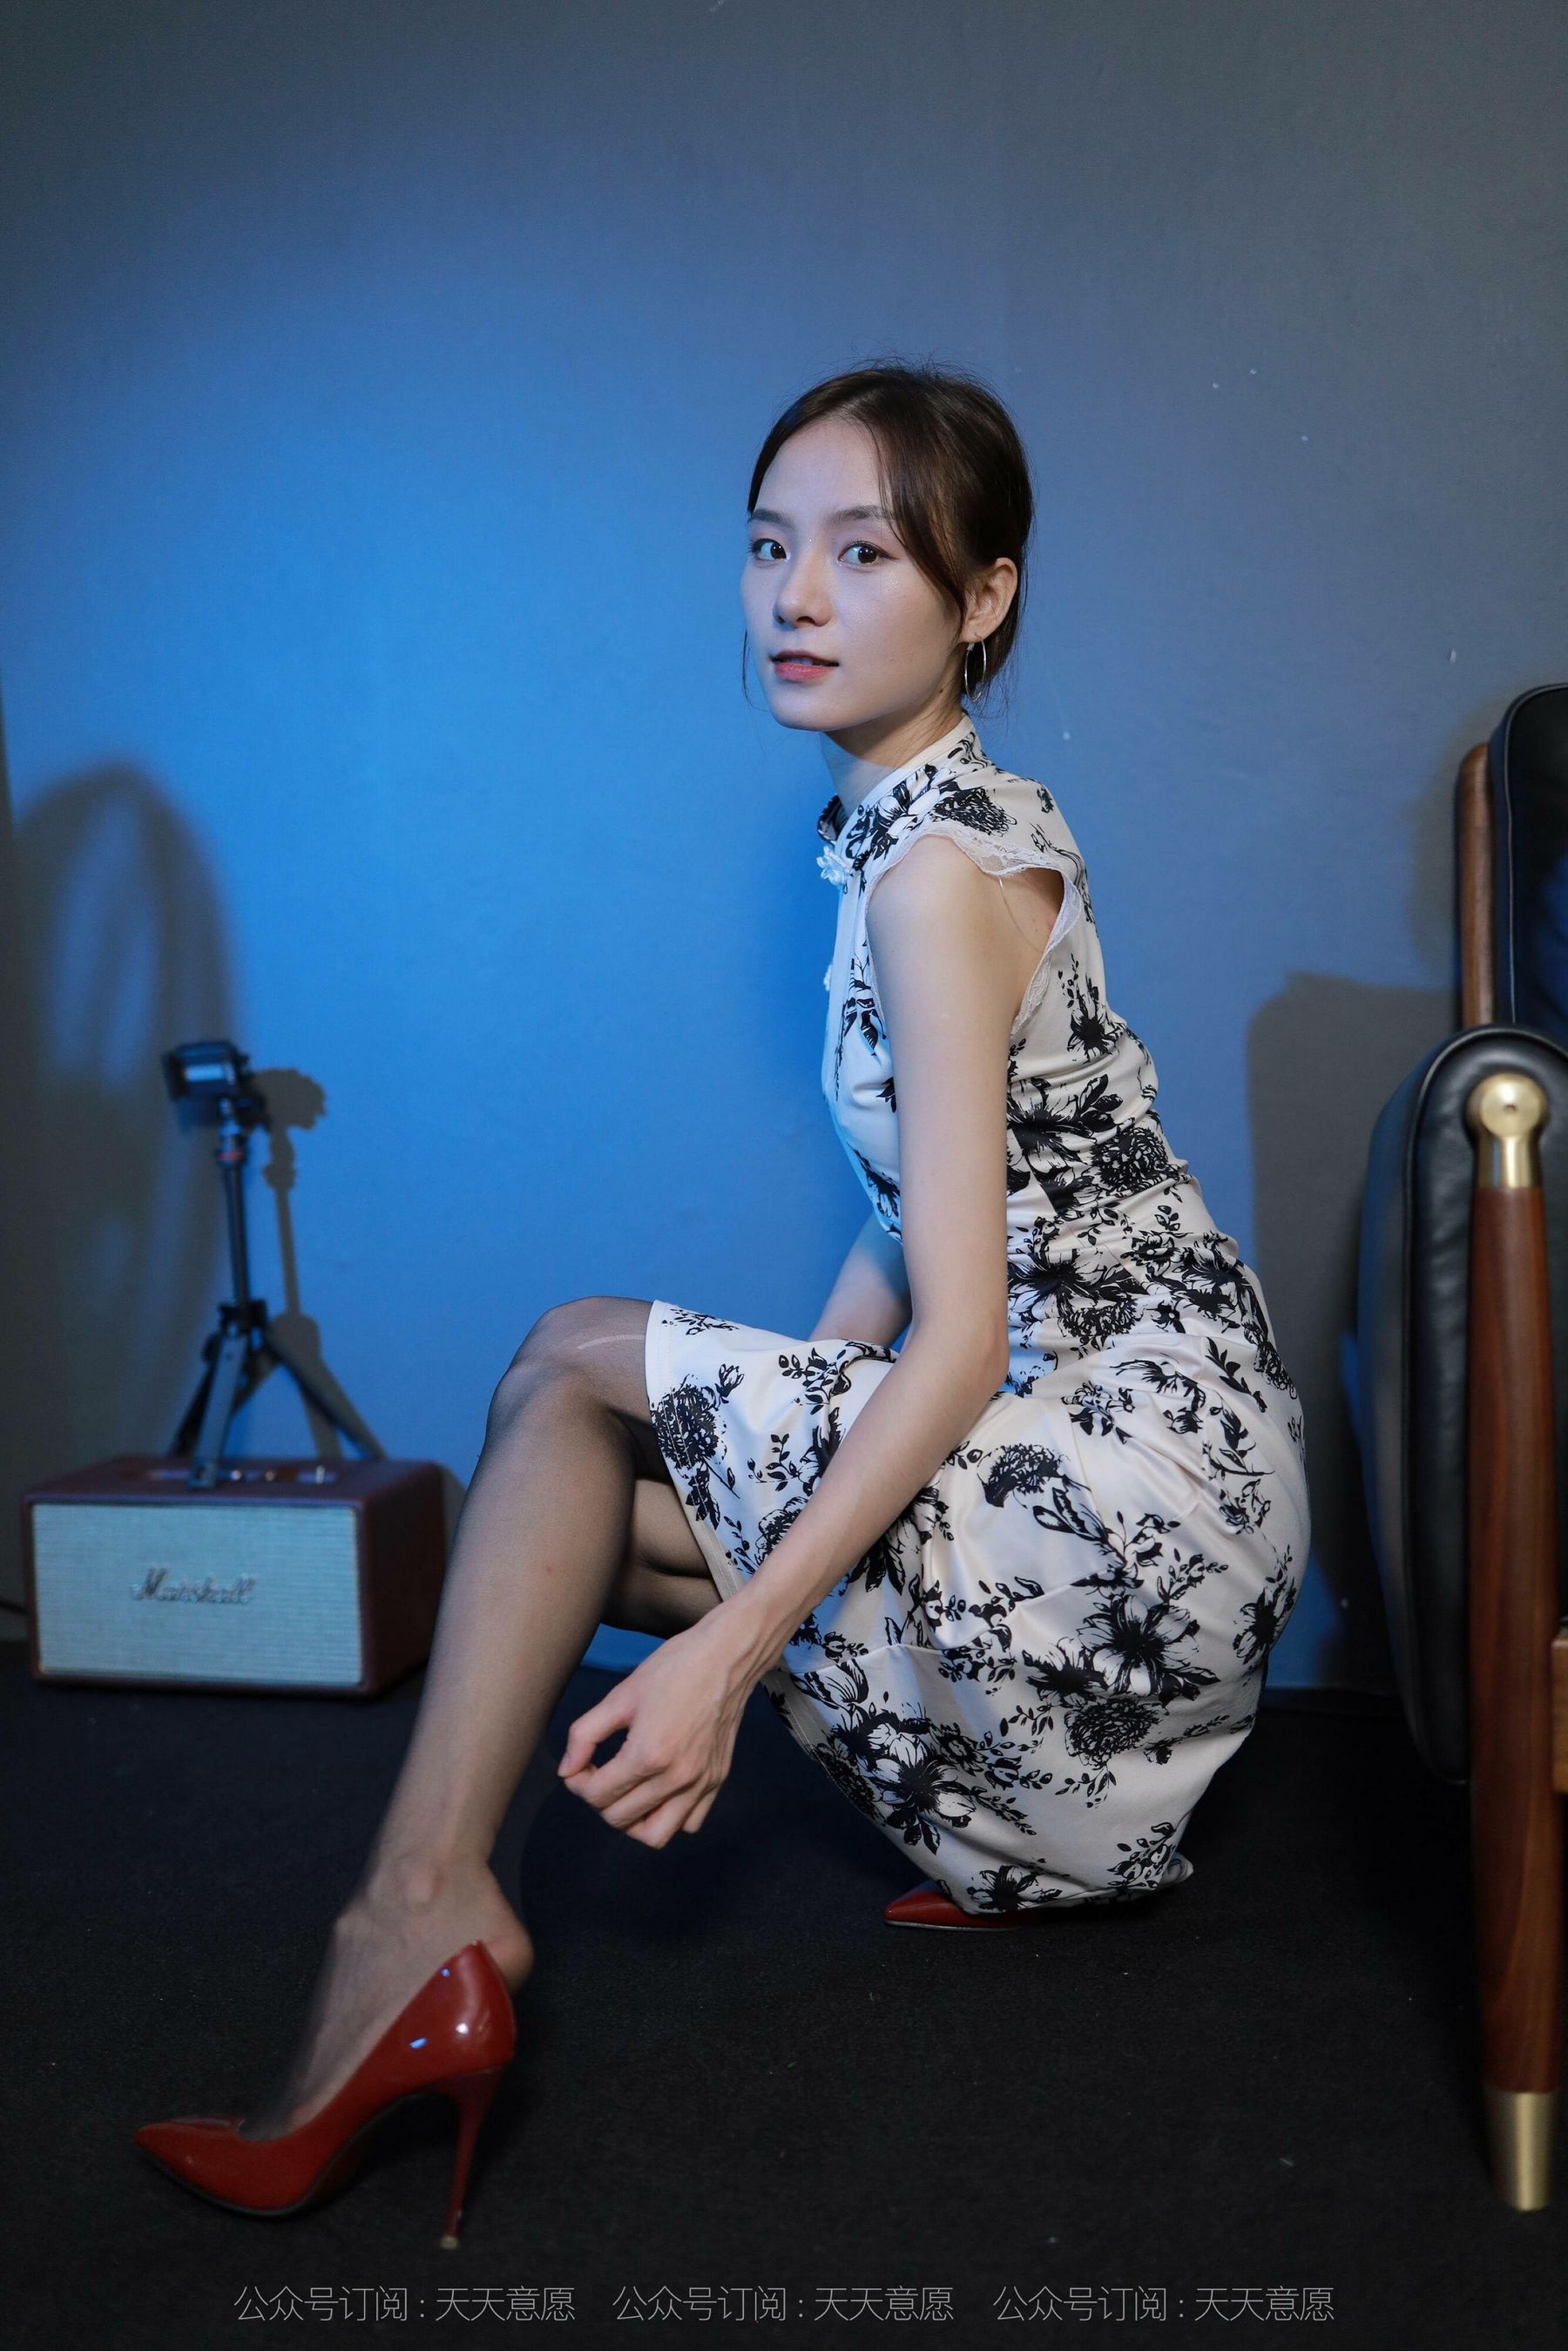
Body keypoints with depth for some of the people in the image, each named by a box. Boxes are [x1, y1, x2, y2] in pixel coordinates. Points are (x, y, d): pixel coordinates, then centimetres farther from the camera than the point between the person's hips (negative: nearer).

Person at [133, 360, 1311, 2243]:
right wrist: (753, 1432, 15)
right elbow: (922, 1226, 16)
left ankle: (421, 1914, -8)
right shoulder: (930, 823, 12)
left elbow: (961, 1339, -22)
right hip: (1115, 1451, 9)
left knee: (566, 1368, -9)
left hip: (1142, 1459, -9)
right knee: (600, 1499, 10)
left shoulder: (942, 866, -17)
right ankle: (1042, 1826, 11)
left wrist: (734, 1638, -24)